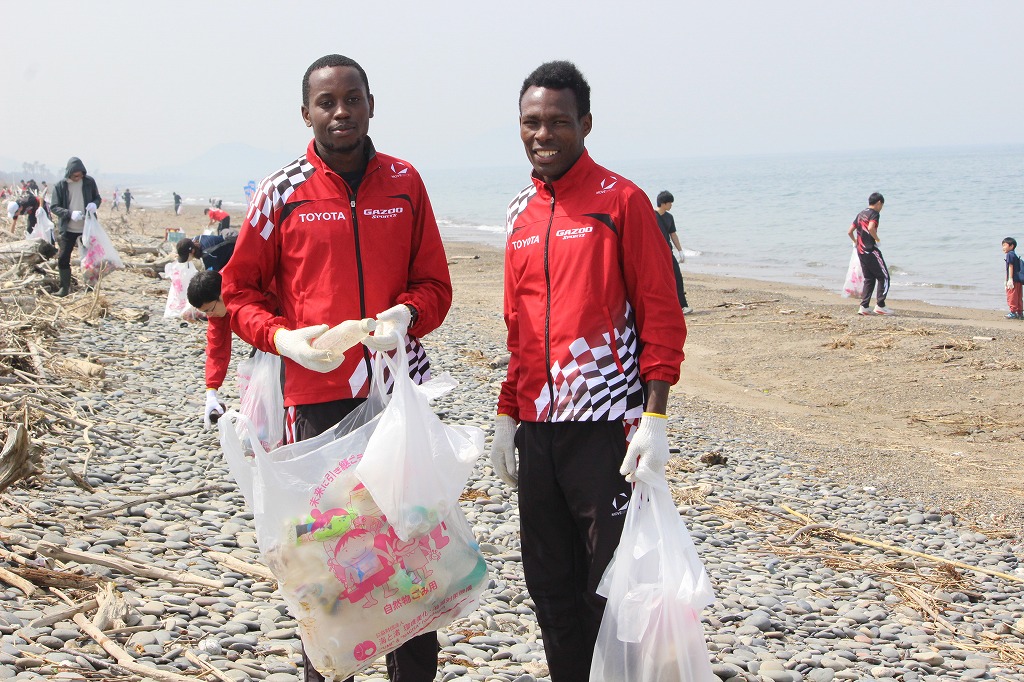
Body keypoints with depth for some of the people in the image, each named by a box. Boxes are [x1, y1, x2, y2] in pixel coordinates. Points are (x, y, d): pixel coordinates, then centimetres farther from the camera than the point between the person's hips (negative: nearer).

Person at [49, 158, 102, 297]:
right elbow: (53, 207, -7)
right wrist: (70, 214, -24)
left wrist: (94, 204, -15)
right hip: (68, 229, -1)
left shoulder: (89, 182, -3)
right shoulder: (60, 186, -8)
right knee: (63, 258, -2)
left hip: (87, 228, 1)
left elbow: (98, 198, 10)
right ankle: (65, 287, 12)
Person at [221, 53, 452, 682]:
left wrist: (405, 315, -11)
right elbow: (239, 291, 7)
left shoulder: (404, 183, 8)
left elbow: (436, 286, 11)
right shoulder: (283, 193, 3)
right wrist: (284, 337, -11)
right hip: (317, 394, -1)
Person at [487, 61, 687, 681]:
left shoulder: (621, 201, -4)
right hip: (536, 430, 6)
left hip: (603, 427, -6)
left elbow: (661, 315, -7)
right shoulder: (521, 214, 14)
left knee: (610, 586, -2)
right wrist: (508, 416, 17)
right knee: (550, 583, 11)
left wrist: (655, 420, -14)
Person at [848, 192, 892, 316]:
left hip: (860, 251, 8)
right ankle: (880, 306, -5)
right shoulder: (874, 213, -9)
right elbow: (871, 228, -26)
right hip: (871, 250, -8)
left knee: (869, 279, 14)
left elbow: (850, 231, 16)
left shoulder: (860, 214, 16)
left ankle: (864, 307, 7)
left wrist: (856, 242, 28)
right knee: (883, 277, 0)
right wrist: (877, 239, -12)